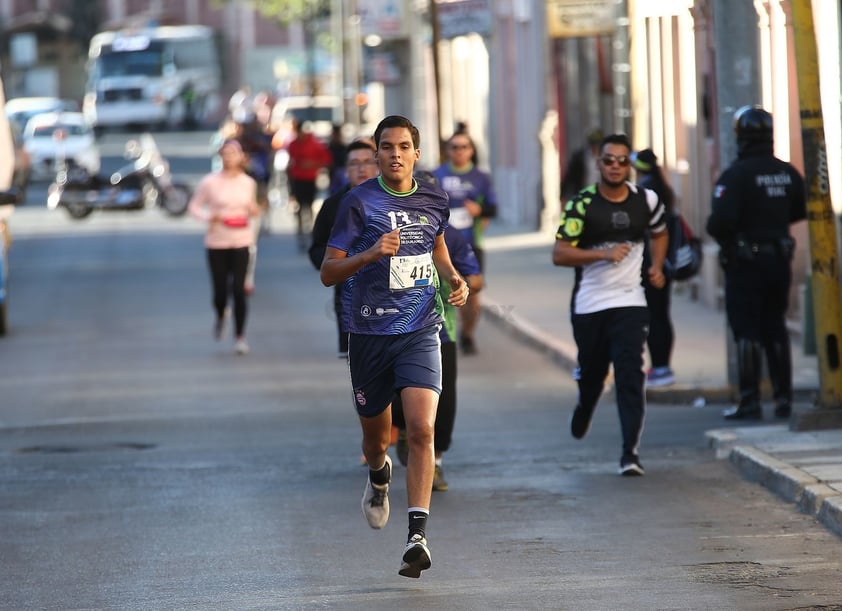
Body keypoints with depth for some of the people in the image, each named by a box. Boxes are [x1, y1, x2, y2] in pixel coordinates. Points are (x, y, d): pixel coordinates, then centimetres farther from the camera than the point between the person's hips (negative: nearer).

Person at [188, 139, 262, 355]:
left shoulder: (248, 183, 3)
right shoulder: (210, 182, -5)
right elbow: (194, 206, 2)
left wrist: (254, 211, -5)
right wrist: (209, 217, -16)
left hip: (241, 242, 1)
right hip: (217, 242, -1)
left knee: (238, 289, -8)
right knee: (220, 290, 2)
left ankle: (240, 336, 2)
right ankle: (220, 317, 38)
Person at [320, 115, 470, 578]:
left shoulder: (434, 201, 5)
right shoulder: (359, 202, -7)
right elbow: (328, 272, -7)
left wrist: (454, 278, 8)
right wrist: (371, 254, -24)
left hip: (420, 332, 1)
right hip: (369, 333, -1)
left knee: (422, 429, -18)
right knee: (376, 434, 14)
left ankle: (417, 536, -20)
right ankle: (379, 477, 52)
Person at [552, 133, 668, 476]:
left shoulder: (646, 201, 3)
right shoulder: (582, 204, -8)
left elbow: (659, 233, 25)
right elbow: (559, 254, -13)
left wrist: (656, 266, 8)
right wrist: (604, 254, -22)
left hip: (629, 302, 1)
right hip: (589, 304, -1)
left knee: (630, 376, -12)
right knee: (591, 372, 13)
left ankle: (630, 453, -14)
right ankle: (583, 410, 49)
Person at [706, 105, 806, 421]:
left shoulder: (736, 175, -17)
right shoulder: (788, 173, 3)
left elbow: (721, 220, -25)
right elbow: (802, 210, 15)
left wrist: (719, 234, -4)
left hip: (745, 264, -6)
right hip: (779, 261, 6)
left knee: (746, 332, -2)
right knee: (775, 330, 16)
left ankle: (749, 403, -4)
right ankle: (783, 398, 16)